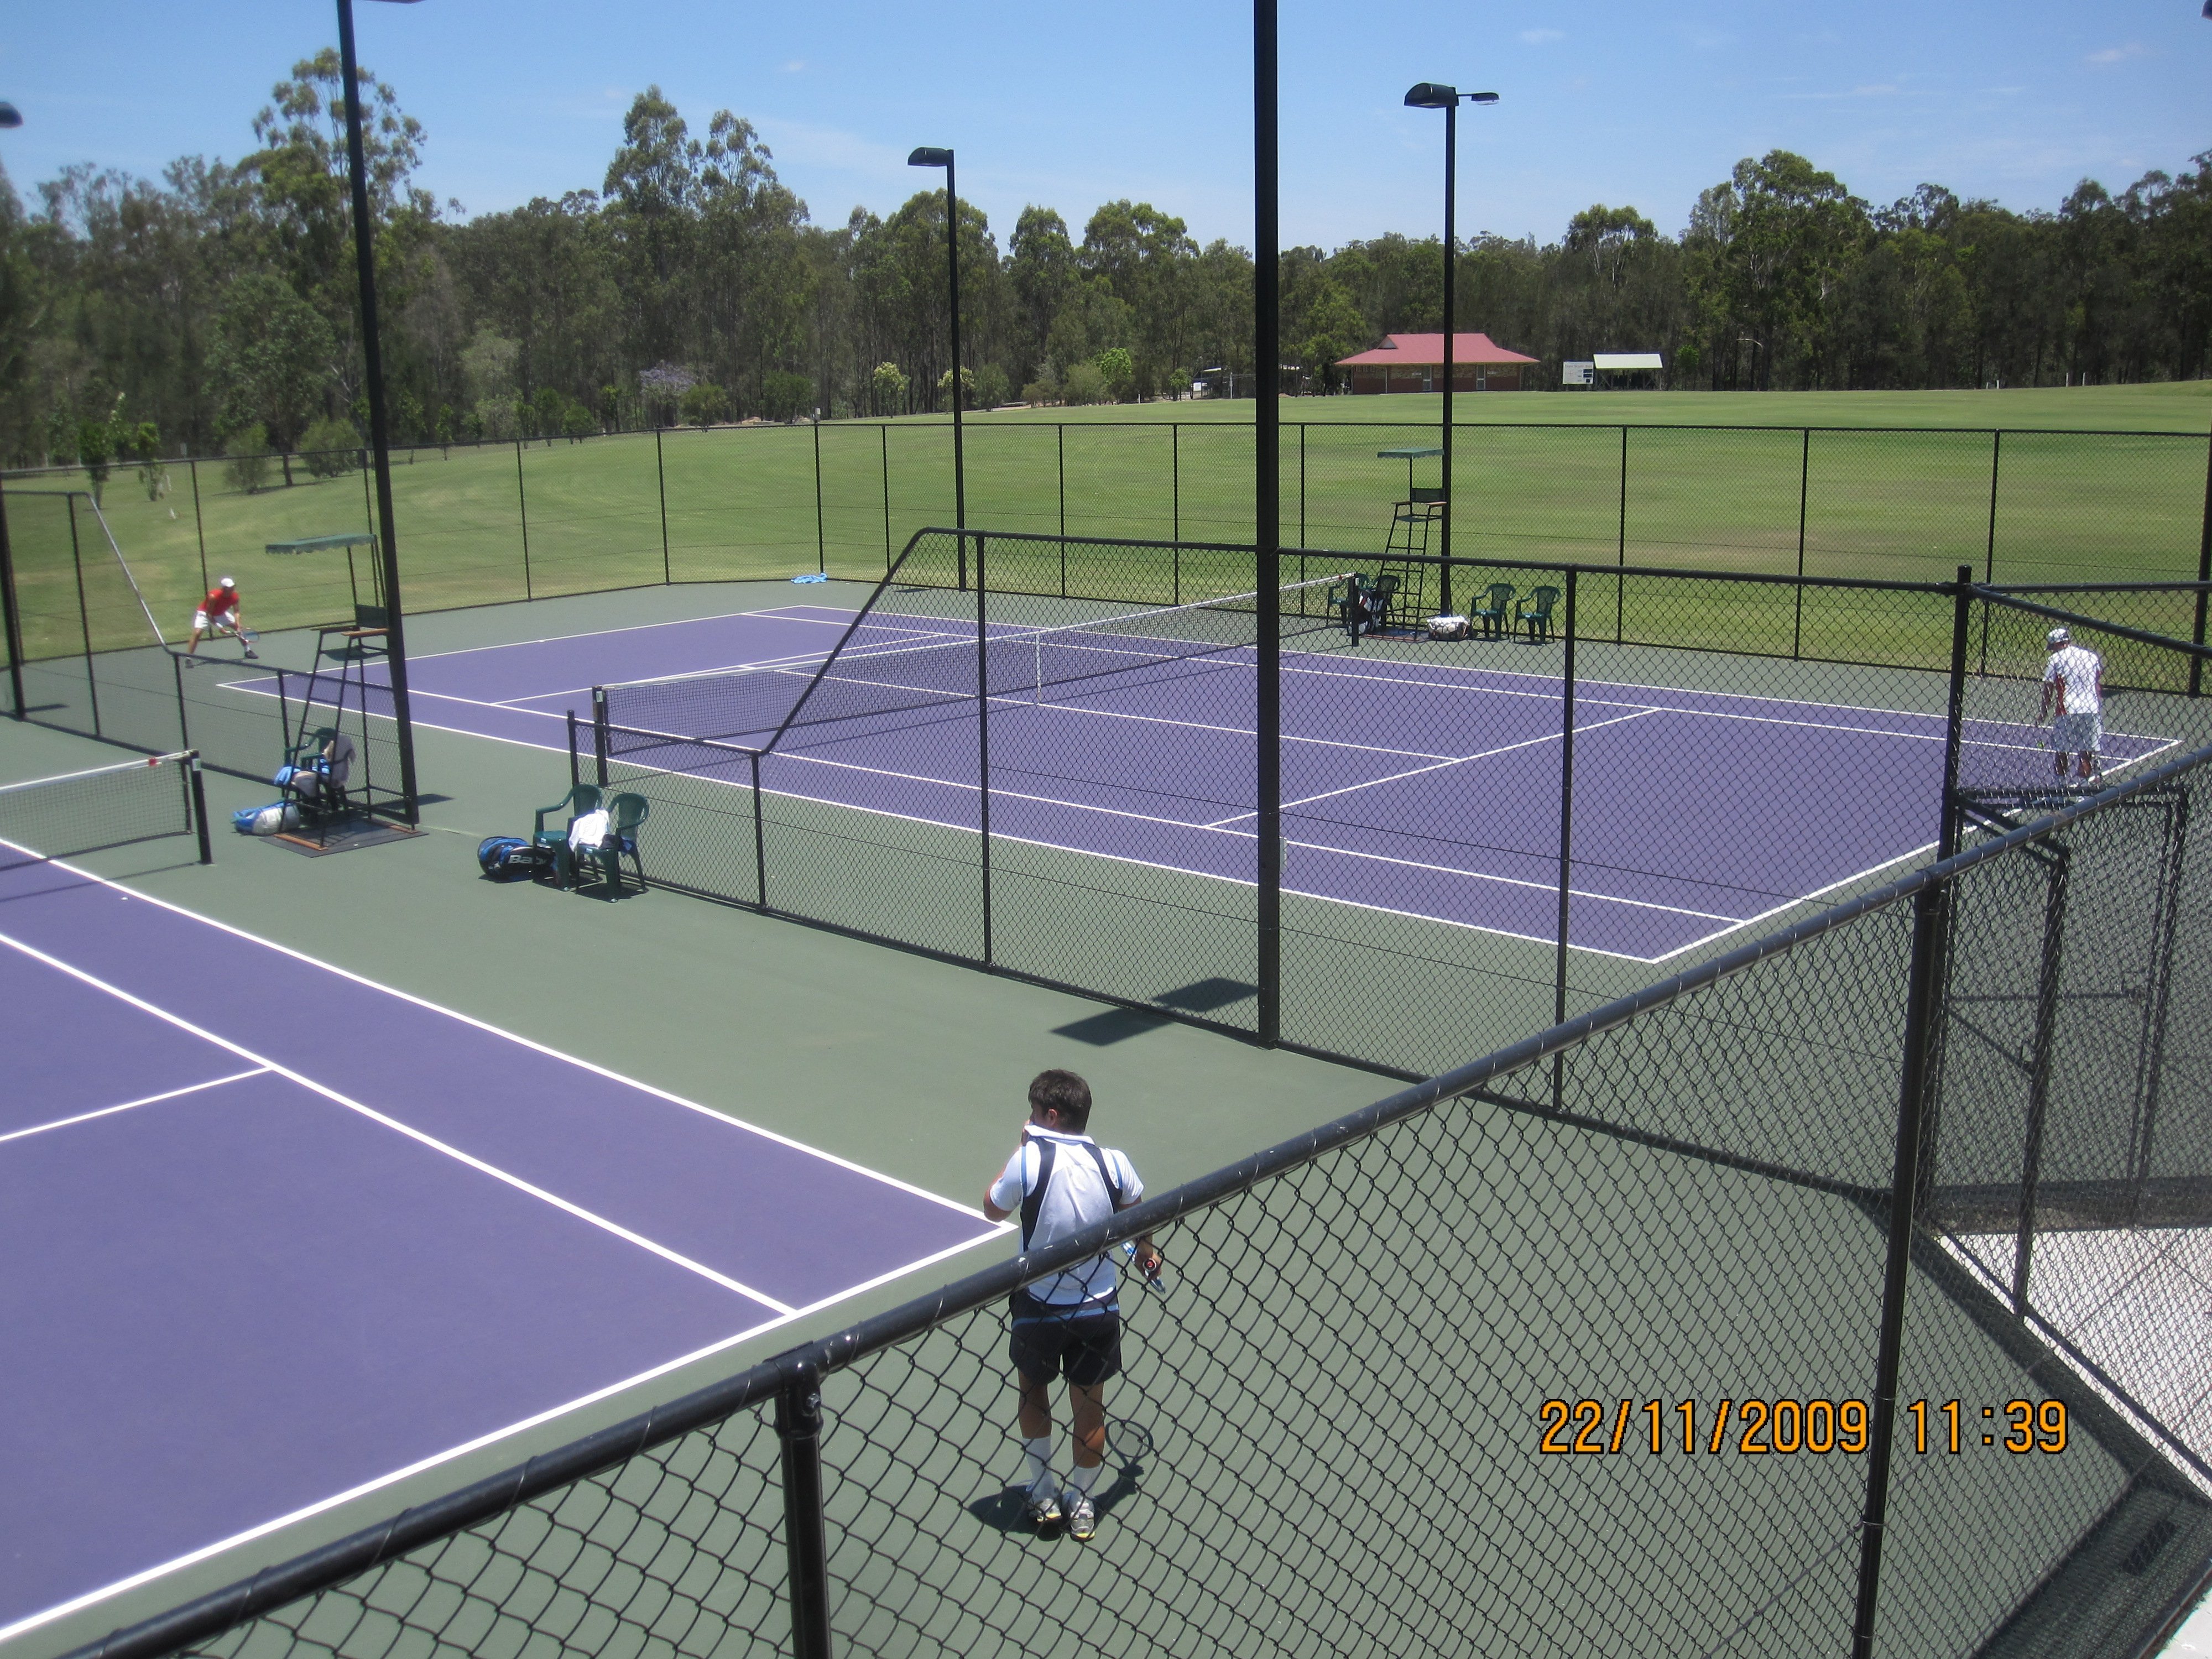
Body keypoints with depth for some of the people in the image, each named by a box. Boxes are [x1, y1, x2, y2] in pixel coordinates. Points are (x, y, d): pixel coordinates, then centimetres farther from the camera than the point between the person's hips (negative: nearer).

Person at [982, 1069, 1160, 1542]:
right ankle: (1082, 1506, 29)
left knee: (1033, 1395, 23)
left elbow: (992, 1209, -2)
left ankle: (1043, 1496, 30)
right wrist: (1146, 1253, 28)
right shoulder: (1114, 1164, -11)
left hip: (1039, 1307, -2)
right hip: (1097, 1308, 2)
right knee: (1089, 1409, 17)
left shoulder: (1030, 1160, -20)